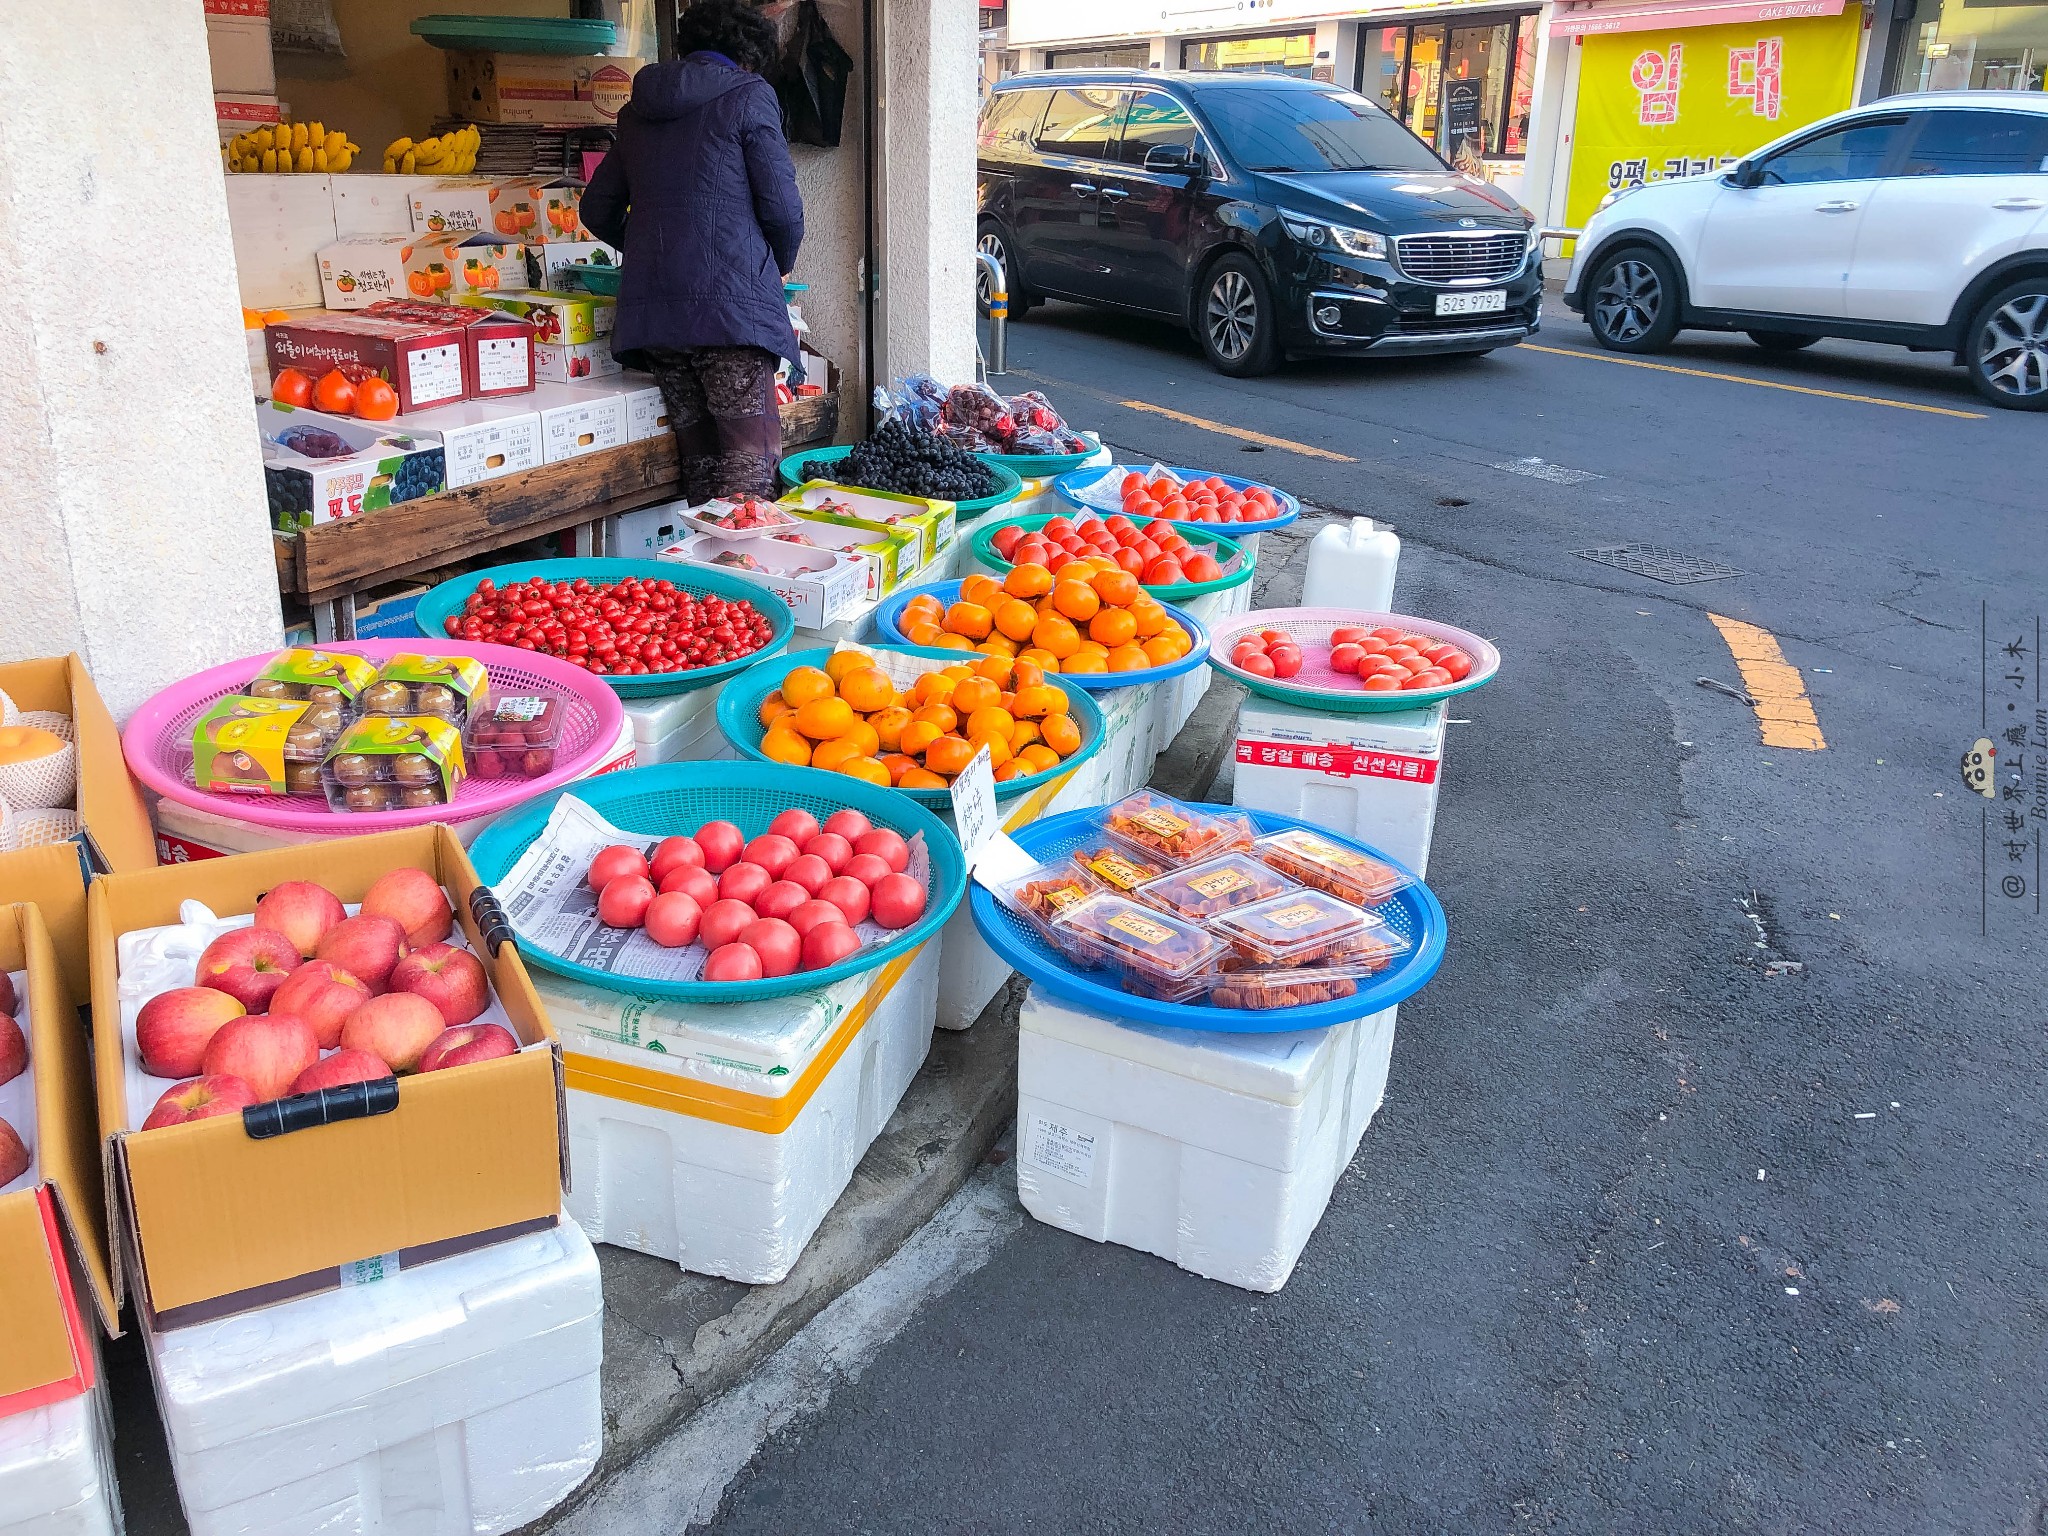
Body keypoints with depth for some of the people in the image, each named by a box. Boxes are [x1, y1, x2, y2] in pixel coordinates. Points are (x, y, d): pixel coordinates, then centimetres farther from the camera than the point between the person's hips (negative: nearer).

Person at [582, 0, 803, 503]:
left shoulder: (639, 109, 20)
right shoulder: (749, 95, 3)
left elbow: (597, 210, 23)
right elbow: (782, 207, -4)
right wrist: (781, 266, 15)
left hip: (652, 309, 6)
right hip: (730, 302, -6)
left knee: (699, 457, 11)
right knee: (751, 460, -8)